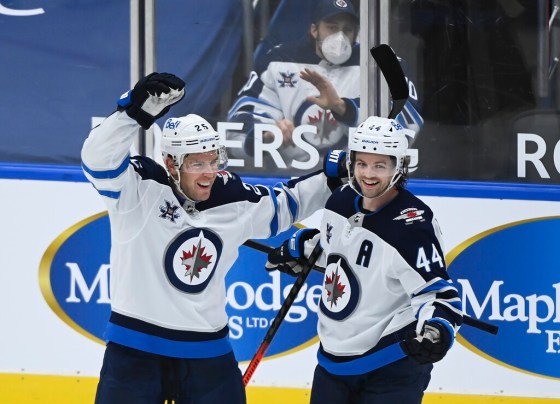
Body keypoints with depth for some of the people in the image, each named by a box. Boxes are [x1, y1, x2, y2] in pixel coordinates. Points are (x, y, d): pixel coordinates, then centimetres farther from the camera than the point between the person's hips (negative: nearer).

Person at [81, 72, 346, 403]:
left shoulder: (233, 200, 4)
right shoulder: (140, 187, -12)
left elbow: (282, 205, 23)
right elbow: (100, 159, -29)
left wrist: (332, 179, 15)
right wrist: (136, 112, -43)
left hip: (209, 355, 5)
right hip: (135, 351, -4)